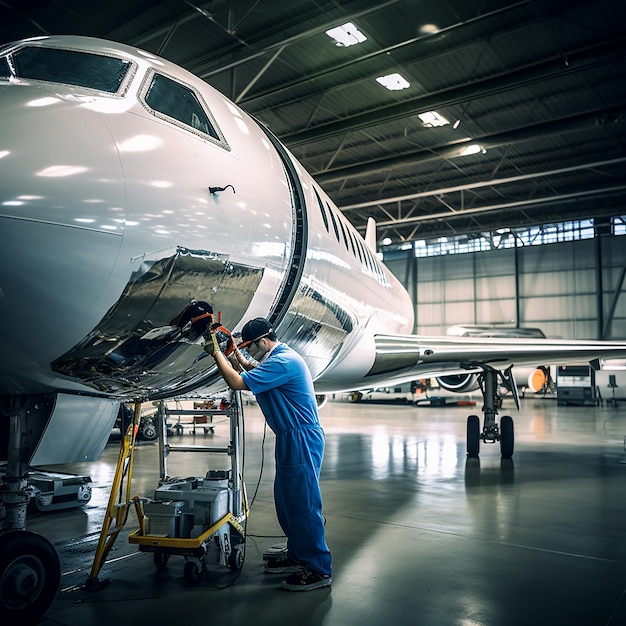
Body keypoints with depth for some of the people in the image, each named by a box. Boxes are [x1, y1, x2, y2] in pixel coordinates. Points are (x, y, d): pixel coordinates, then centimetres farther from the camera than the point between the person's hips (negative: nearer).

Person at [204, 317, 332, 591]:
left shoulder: (282, 362, -21)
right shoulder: (281, 358, 13)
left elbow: (237, 382, -24)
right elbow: (256, 375, 30)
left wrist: (216, 352, -11)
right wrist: (238, 358, 15)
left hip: (301, 440, -11)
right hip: (291, 439, 11)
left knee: (303, 504, -4)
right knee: (286, 500, 18)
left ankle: (319, 569, 6)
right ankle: (297, 555, 31)